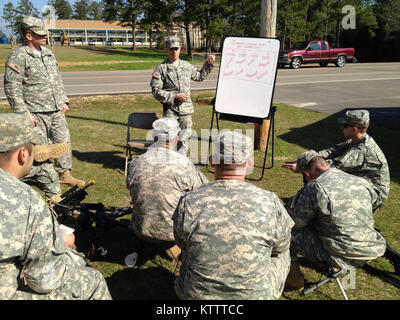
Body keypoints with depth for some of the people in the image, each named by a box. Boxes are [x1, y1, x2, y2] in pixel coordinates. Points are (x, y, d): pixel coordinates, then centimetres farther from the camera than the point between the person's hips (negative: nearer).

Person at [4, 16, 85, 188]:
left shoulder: (48, 53, 14)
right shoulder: (18, 57, -9)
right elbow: (12, 88, -13)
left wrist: (64, 101, 17)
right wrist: (24, 113, -17)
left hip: (57, 110, 7)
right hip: (37, 113, -7)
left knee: (63, 141, 10)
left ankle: (64, 174, 22)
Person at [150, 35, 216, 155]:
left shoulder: (187, 66, 10)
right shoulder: (161, 69, -4)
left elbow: (200, 76, 29)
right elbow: (156, 91, -9)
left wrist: (209, 64, 17)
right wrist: (175, 96, -14)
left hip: (186, 110, 4)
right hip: (170, 111, -4)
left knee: (184, 140, 9)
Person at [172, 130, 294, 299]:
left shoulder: (188, 203, -19)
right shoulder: (270, 203, -20)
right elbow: (281, 246, -1)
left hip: (197, 294, 1)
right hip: (257, 295, 0)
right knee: (282, 254, 28)